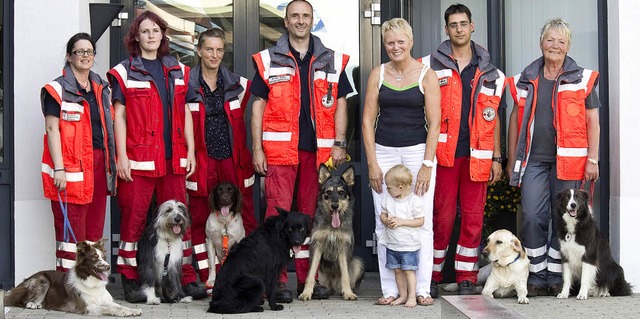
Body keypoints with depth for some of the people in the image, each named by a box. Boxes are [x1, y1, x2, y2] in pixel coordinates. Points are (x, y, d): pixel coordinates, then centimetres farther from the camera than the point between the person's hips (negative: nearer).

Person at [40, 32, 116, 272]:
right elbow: (52, 129, -7)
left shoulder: (101, 89, 18)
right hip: (72, 166, -6)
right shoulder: (58, 89, -1)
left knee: (95, 227, 8)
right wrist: (59, 168, -16)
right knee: (71, 229, -8)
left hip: (99, 163, 6)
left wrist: (111, 162, 14)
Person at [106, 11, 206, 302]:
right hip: (139, 158, -4)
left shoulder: (178, 71, 15)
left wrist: (190, 151, 9)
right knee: (134, 216, -3)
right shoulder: (124, 72, 3)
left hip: (174, 158, 4)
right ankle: (130, 280, 4)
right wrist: (122, 156, -7)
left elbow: (185, 114, 16)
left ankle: (186, 277, 10)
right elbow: (119, 116, 0)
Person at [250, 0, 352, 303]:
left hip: (318, 150, 2)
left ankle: (308, 278, 14)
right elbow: (258, 105, 6)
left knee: (311, 213, 7)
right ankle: (278, 280, -4)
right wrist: (257, 150, -2)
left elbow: (340, 104, 12)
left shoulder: (332, 61, 12)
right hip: (279, 149, -2)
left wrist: (339, 144, 2)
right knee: (278, 211, -7)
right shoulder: (268, 60, 7)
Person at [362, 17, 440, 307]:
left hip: (418, 152, -2)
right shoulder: (378, 74, 6)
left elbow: (434, 123, -2)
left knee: (421, 222, -2)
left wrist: (427, 165, -9)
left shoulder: (426, 75, 0)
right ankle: (390, 289, 9)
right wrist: (372, 163, -2)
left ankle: (422, 289, 6)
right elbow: (368, 120, 5)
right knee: (384, 225, 2)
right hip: (383, 152, 2)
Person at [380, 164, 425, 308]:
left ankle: (412, 297, 5)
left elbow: (420, 221, -12)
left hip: (409, 244, -6)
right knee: (397, 270, 10)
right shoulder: (388, 198, 4)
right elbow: (382, 214, 12)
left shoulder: (415, 201, -13)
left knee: (408, 270, -3)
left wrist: (401, 222, -19)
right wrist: (386, 220, -11)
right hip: (392, 243, 6)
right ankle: (403, 296, 20)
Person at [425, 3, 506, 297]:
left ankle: (466, 278, 10)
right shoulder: (431, 66, 5)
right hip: (443, 152, -2)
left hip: (477, 155, 2)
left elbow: (492, 117, 15)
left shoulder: (489, 72, 13)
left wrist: (496, 158, 10)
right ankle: (432, 276, 7)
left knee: (473, 217, 2)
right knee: (441, 216, -3)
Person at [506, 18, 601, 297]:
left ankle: (556, 278, 11)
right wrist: (512, 159, 12)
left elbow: (593, 121, 3)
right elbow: (516, 119, 15)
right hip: (533, 159, 2)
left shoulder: (582, 79, 4)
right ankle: (537, 277, 4)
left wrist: (592, 159, -3)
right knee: (533, 217, -5)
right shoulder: (526, 80, 11)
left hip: (568, 160, -2)